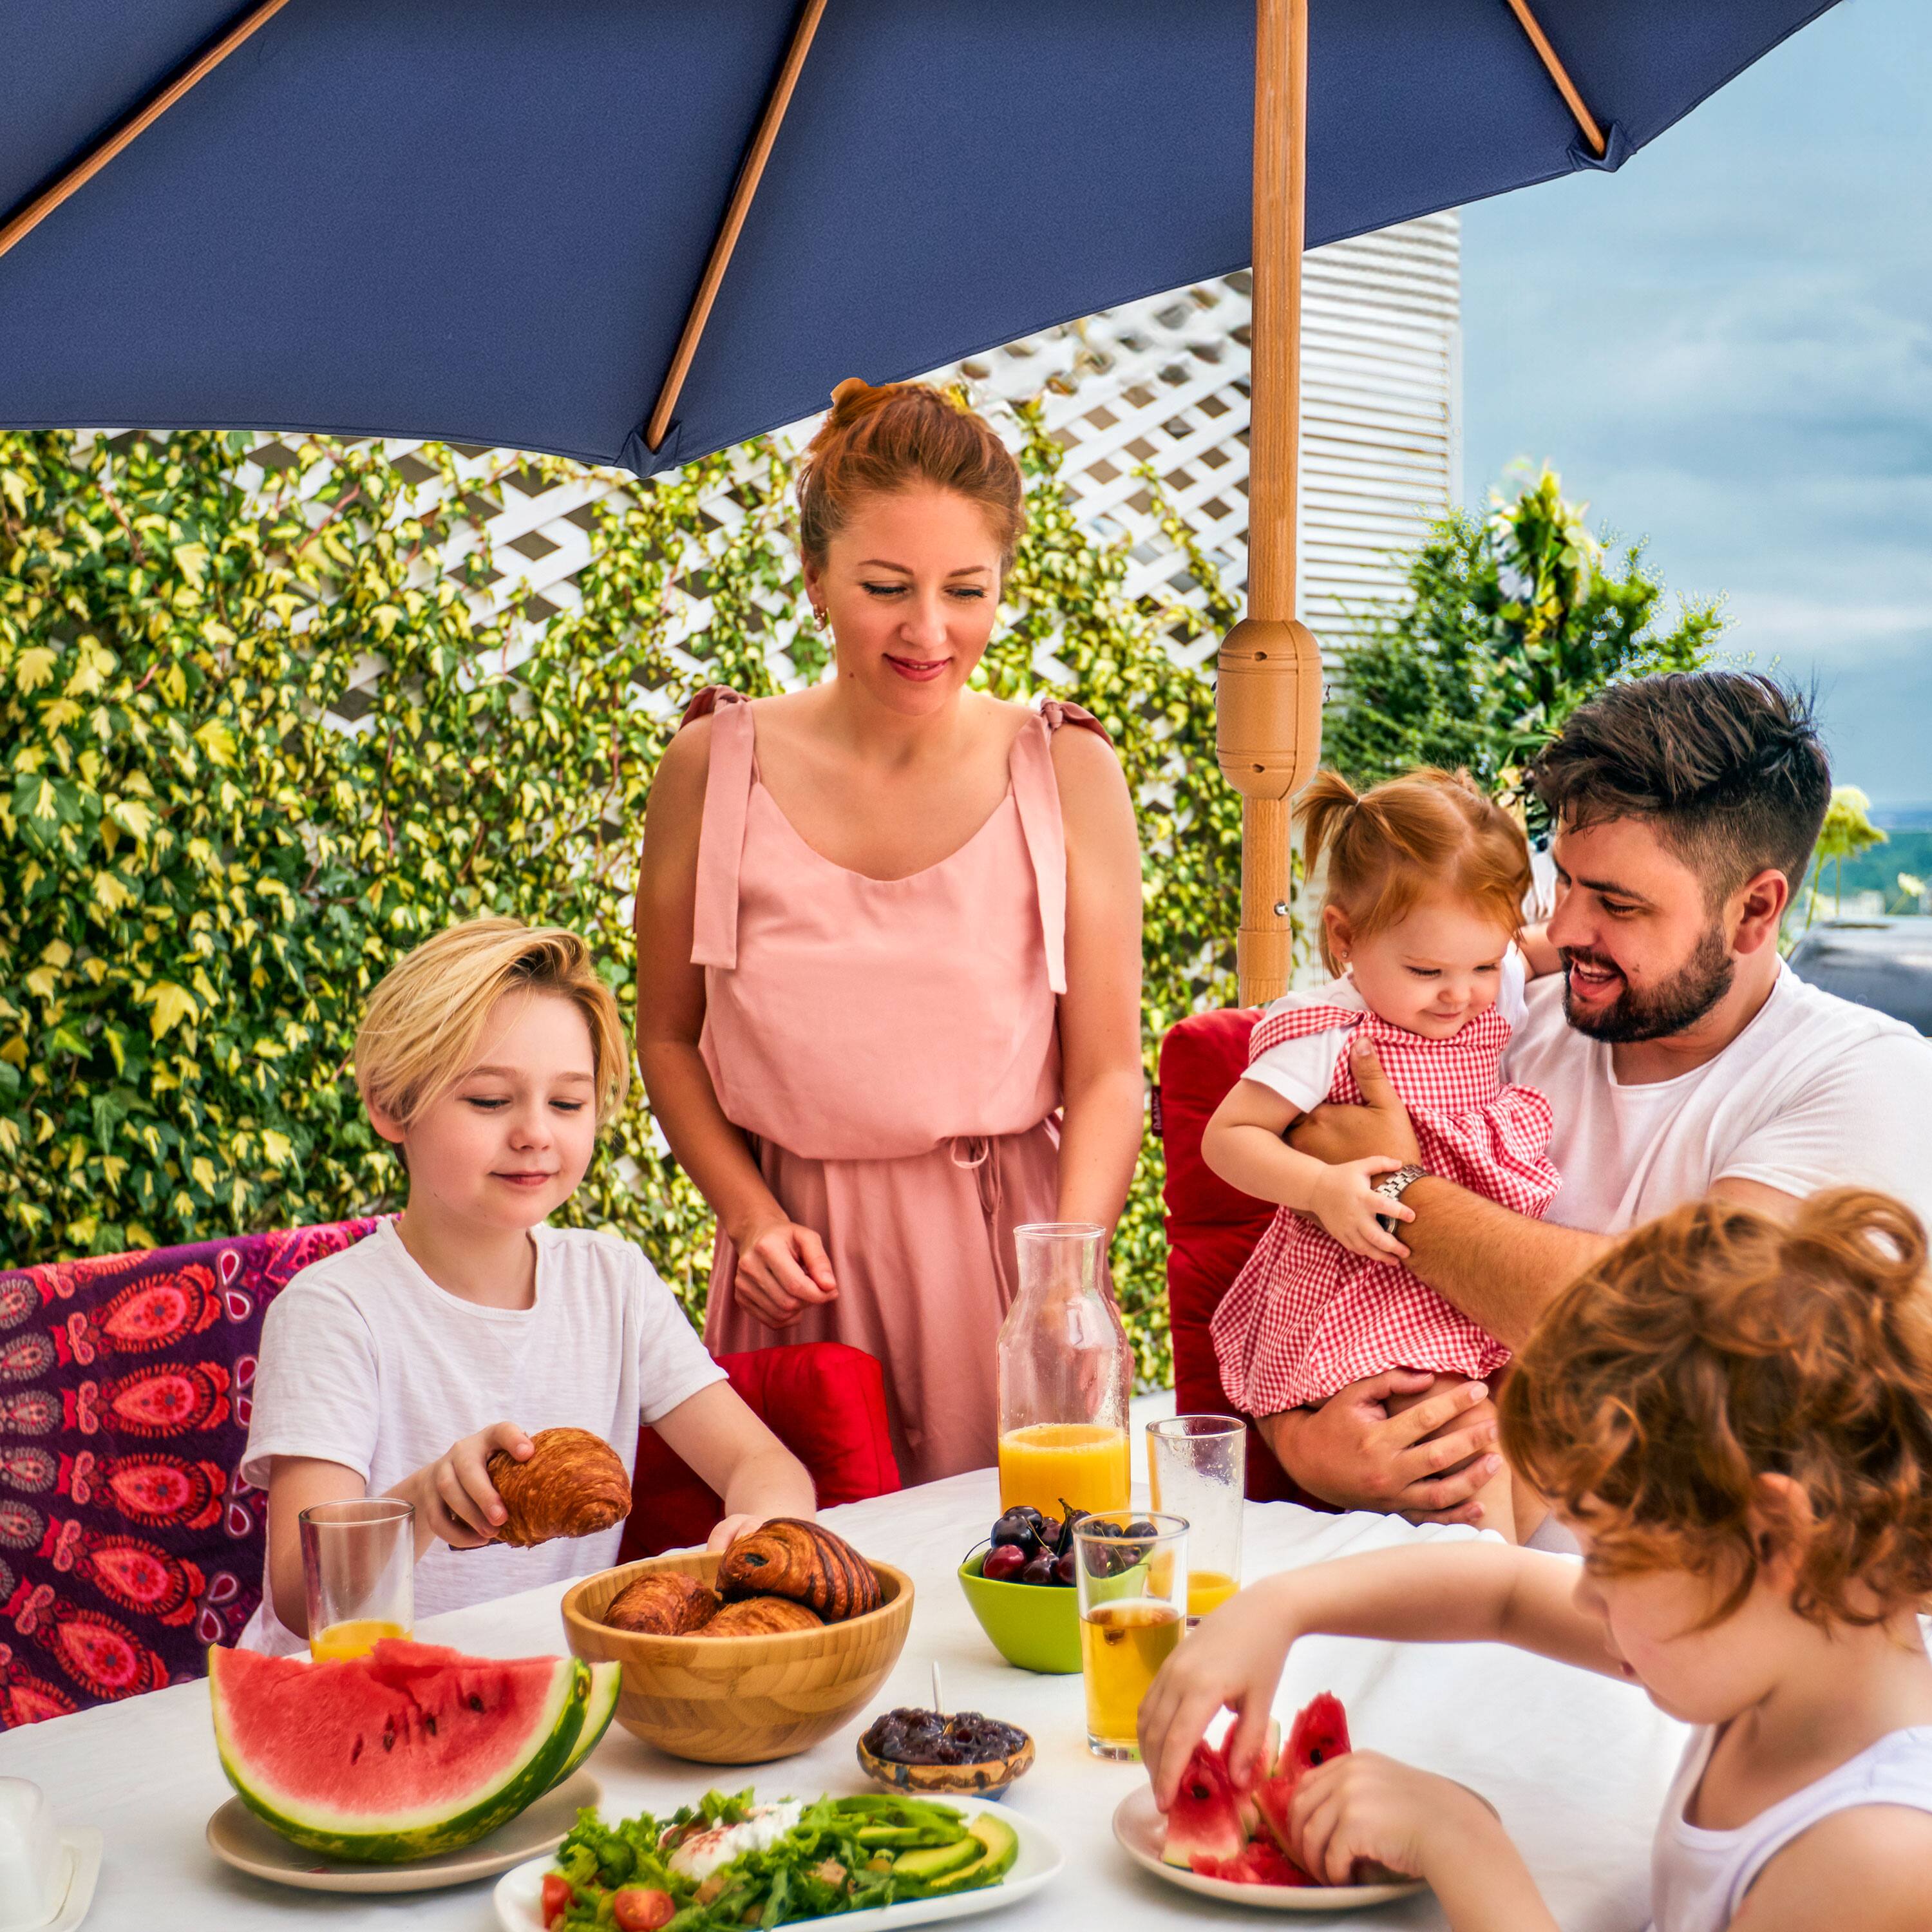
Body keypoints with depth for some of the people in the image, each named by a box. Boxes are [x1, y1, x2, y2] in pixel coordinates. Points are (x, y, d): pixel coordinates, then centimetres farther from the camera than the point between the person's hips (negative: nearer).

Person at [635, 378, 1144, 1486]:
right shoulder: (718, 768, -1)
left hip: (1003, 1246, 0)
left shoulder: (1067, 772, -3)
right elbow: (669, 1039, 7)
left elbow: (1107, 1074, -4)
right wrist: (749, 1214, -6)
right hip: (804, 1262, 1)